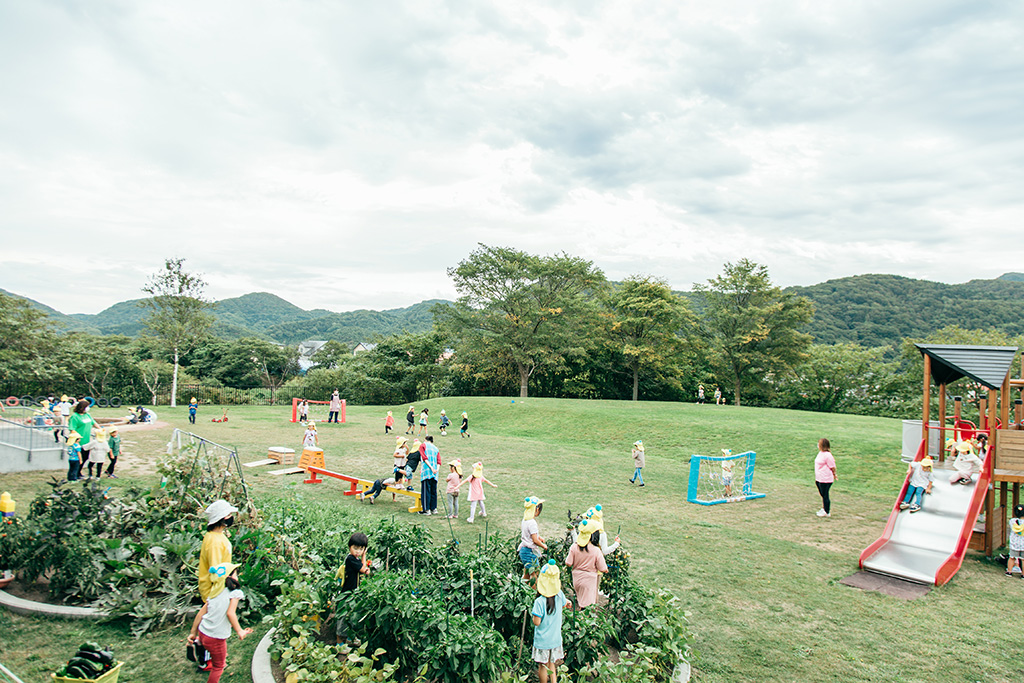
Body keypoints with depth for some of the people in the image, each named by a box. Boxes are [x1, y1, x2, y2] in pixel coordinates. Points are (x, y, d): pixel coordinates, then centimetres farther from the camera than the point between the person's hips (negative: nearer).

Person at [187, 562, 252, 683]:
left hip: (202, 633, 6)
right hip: (216, 639, -6)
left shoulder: (213, 594, 4)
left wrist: (193, 633, 16)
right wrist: (239, 631, -23)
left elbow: (200, 613, 7)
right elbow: (230, 613, -27)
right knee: (218, 667, 16)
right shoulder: (234, 593, -15)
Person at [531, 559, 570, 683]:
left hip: (542, 640, -5)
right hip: (556, 638, 5)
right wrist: (567, 602, 35)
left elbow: (537, 622, -22)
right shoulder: (560, 595, -10)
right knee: (551, 663, 22)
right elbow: (564, 604, 13)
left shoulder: (539, 601, -26)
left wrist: (532, 614, -3)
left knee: (543, 666, 13)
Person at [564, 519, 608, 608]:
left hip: (576, 579, 4)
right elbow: (604, 570, -15)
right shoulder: (596, 550, -19)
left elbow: (568, 564, -5)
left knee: (581, 602, 25)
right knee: (586, 606, 6)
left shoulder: (574, 547, -11)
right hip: (589, 581, -4)